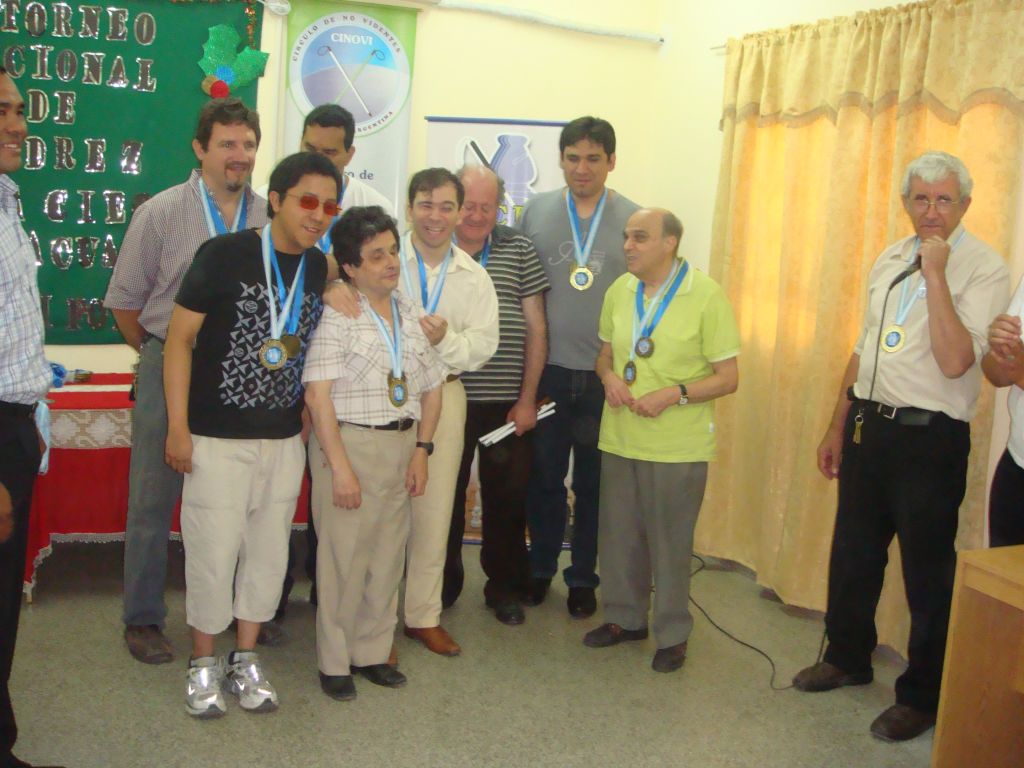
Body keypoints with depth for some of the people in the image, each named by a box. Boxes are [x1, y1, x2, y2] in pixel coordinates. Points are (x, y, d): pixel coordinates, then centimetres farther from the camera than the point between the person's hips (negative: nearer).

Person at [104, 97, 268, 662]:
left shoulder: (270, 218, 1)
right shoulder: (161, 213, -5)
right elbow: (125, 302, 2)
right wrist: (163, 356, 8)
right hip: (170, 371, -2)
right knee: (153, 499, 4)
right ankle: (142, 619, 19)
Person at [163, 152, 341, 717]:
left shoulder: (324, 270, 4)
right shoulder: (224, 256, -11)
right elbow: (179, 337, -8)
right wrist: (178, 426, -11)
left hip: (285, 440, 5)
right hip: (217, 437, -4)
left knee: (268, 551, 11)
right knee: (213, 552, 1)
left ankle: (246, 659, 28)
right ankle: (203, 664, 21)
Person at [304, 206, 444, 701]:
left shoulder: (411, 314, 10)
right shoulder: (336, 315, -9)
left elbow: (431, 389, 14)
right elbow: (319, 394, -15)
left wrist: (421, 450, 4)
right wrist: (340, 467, -18)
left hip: (402, 446, 6)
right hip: (349, 442, -6)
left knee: (388, 557, 12)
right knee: (343, 557, 2)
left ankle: (372, 651, 27)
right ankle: (334, 662, 16)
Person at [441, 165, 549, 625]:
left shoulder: (519, 251, 4)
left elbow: (536, 329, 4)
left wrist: (527, 399, 0)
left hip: (507, 402, 0)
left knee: (506, 499, 8)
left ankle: (504, 588, 25)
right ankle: (442, 585, 27)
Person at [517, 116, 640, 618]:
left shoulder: (634, 219, 0)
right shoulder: (535, 211, 3)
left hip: (607, 374, -1)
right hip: (547, 370, 1)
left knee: (594, 482, 10)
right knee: (544, 476, 11)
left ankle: (583, 577, 26)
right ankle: (540, 566, 30)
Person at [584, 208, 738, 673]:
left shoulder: (706, 295, -10)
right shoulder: (619, 291, 6)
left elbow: (728, 377, -8)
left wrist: (674, 394, -21)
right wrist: (608, 376, -4)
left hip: (677, 445, -5)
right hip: (619, 438, 5)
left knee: (670, 541, 6)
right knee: (619, 534, 14)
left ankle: (672, 634, 24)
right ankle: (624, 617, 34)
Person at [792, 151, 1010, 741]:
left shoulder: (983, 268, -12)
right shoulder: (889, 261, 9)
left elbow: (954, 361, -24)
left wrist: (935, 274, -24)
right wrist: (838, 427, 16)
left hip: (929, 437, -6)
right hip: (868, 423, 7)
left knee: (928, 571, 6)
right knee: (854, 553, 19)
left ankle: (923, 696, 24)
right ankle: (849, 657, 40)